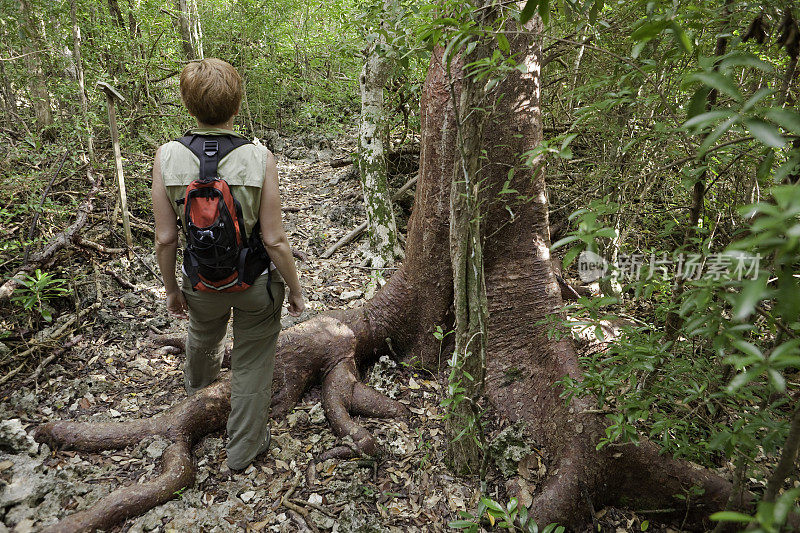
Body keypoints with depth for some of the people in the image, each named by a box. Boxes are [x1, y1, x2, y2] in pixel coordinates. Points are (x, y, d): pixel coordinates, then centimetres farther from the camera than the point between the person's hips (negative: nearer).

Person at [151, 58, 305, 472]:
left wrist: (171, 289, 6)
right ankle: (243, 450, 35)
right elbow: (274, 240, -18)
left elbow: (165, 239, -10)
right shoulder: (259, 158, -21)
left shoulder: (167, 157, -16)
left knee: (203, 335, 35)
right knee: (252, 365, 17)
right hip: (257, 282, -3)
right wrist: (295, 290, -4)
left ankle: (197, 382, 70)